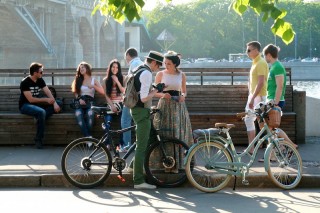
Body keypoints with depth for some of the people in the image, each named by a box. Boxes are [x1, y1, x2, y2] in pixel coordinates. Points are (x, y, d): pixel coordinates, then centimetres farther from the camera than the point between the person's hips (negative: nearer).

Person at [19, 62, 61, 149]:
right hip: (25, 105, -7)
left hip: (37, 103, 7)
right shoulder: (25, 82, -16)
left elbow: (48, 93, -2)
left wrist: (55, 103, -20)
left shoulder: (40, 80, 5)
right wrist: (46, 100, -16)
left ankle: (39, 119, -27)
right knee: (41, 112, -38)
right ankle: (38, 139, -29)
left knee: (59, 104, -9)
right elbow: (31, 99, -20)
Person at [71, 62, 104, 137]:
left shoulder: (94, 80, 17)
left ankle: (88, 136, -35)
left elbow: (102, 92, 6)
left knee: (90, 113, -37)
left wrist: (93, 86, -9)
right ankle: (88, 137, -39)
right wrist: (79, 99, -9)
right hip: (80, 103, 1)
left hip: (90, 103, -1)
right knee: (78, 114, -35)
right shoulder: (78, 80, 22)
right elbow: (76, 93, 12)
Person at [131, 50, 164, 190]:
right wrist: (155, 91, -8)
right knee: (142, 146, -8)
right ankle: (138, 181, -7)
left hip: (136, 110, 10)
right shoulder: (147, 74, -18)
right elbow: (144, 98, -23)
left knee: (141, 145, 22)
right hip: (142, 111, -10)